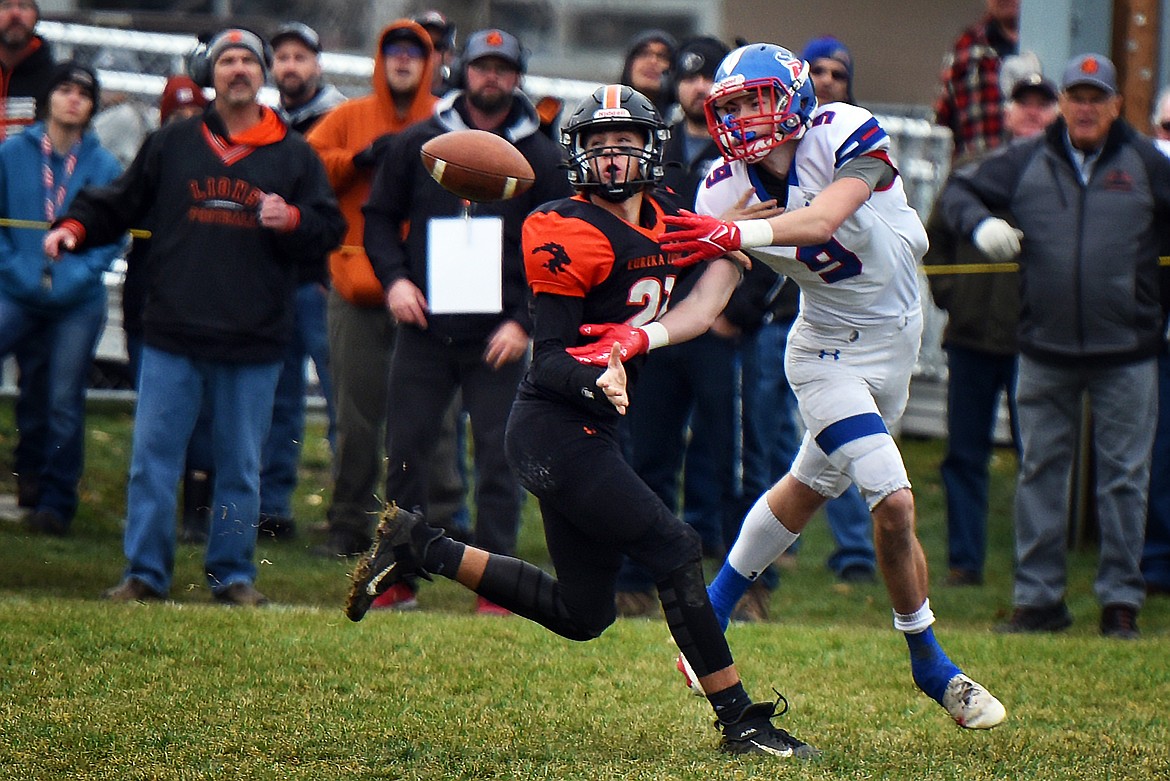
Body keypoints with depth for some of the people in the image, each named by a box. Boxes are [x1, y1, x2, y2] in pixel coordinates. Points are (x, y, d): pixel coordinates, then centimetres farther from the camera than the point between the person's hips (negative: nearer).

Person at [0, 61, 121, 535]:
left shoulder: (105, 168, -1)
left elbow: (113, 234, -1)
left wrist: (76, 276, -14)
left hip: (78, 303, 0)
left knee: (65, 403, 3)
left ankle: (56, 501, 12)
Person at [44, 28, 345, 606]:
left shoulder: (294, 156, 7)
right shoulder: (171, 145, 9)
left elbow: (329, 230, 6)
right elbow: (118, 203, 13)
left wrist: (292, 220, -13)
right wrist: (73, 228, -3)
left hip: (253, 344, 0)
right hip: (173, 337, 0)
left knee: (240, 467, 7)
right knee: (153, 459, -1)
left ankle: (233, 574, 16)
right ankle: (145, 573, 6)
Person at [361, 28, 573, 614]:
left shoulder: (540, 158, 5)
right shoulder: (418, 143, 7)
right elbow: (379, 215, 12)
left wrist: (525, 321, -6)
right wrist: (394, 278, -5)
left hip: (498, 337, -1)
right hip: (424, 329, 1)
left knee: (499, 458, -3)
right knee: (405, 451, 2)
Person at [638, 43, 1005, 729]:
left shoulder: (846, 134, -22)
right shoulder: (727, 193, -16)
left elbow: (826, 217, -39)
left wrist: (739, 234, -53)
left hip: (897, 333, 2)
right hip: (831, 350, -2)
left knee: (812, 487, 17)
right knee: (894, 501, -15)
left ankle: (715, 609, 38)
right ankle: (930, 665, 5)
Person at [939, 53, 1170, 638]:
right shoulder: (1027, 163, 5)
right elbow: (960, 190, 12)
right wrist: (980, 223, -9)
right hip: (1045, 352, 2)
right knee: (1040, 473, 7)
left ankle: (1121, 600, 9)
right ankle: (1037, 596, 14)